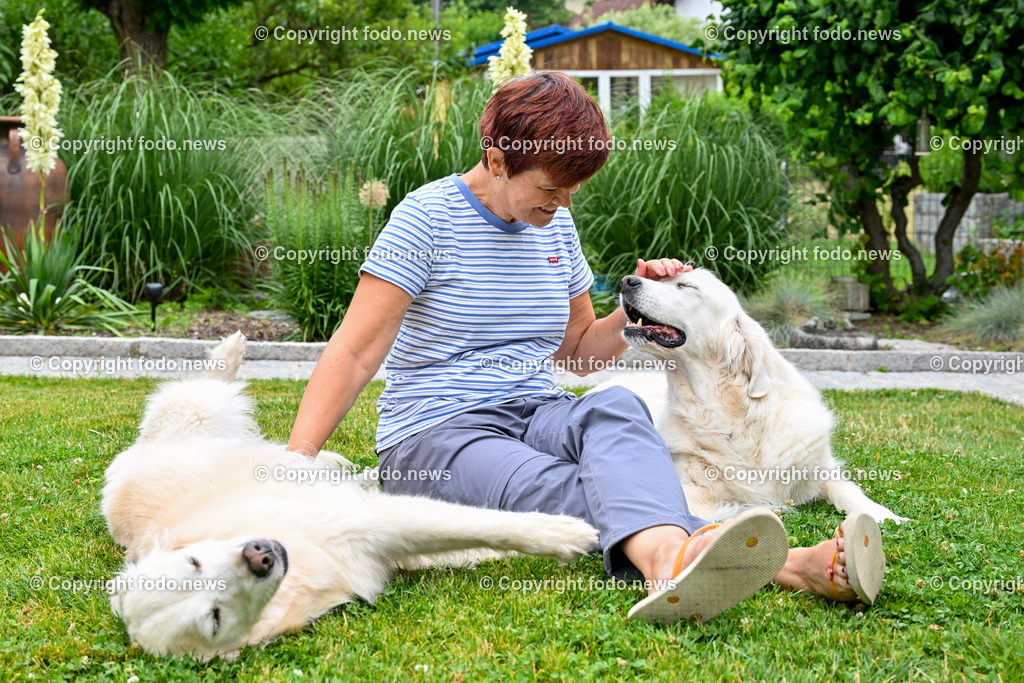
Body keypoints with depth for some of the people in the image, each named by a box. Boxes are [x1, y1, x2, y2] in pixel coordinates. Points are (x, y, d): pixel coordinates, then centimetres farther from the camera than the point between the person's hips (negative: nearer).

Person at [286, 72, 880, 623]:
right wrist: (295, 465, -26)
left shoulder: (555, 225, 12)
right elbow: (355, 353, -13)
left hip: (539, 415, 6)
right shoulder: (429, 216, -7)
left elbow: (579, 349, 23)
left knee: (615, 409, -32)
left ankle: (669, 559, -65)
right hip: (436, 434, -5)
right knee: (555, 490, -38)